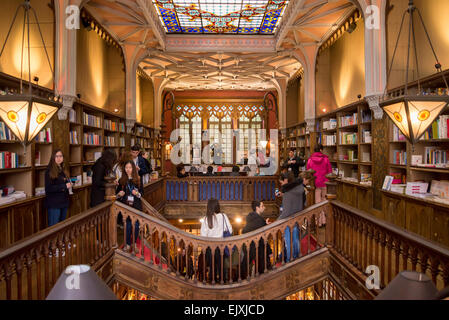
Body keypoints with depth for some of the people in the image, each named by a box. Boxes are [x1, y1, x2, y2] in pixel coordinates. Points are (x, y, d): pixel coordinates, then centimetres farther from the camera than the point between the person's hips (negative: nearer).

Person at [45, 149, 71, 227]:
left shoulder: (62, 170, 11)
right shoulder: (49, 171, -10)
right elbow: (48, 188, -17)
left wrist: (68, 184, 3)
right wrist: (64, 186, -18)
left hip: (64, 202, 7)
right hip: (54, 204, -7)